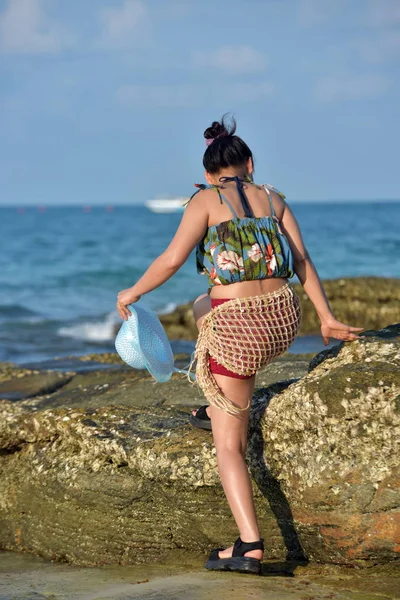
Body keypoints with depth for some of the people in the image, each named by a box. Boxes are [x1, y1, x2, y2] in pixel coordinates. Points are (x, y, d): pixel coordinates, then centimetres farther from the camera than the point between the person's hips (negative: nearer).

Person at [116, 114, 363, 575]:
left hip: (239, 330, -5)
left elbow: (172, 259, -11)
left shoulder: (207, 200, -1)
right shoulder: (273, 199, 12)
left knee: (228, 446, 2)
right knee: (203, 307, 37)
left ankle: (250, 544, -11)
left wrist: (133, 292, 3)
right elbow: (303, 261, 5)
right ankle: (219, 408, 45)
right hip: (284, 318, 6)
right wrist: (327, 319, 8)